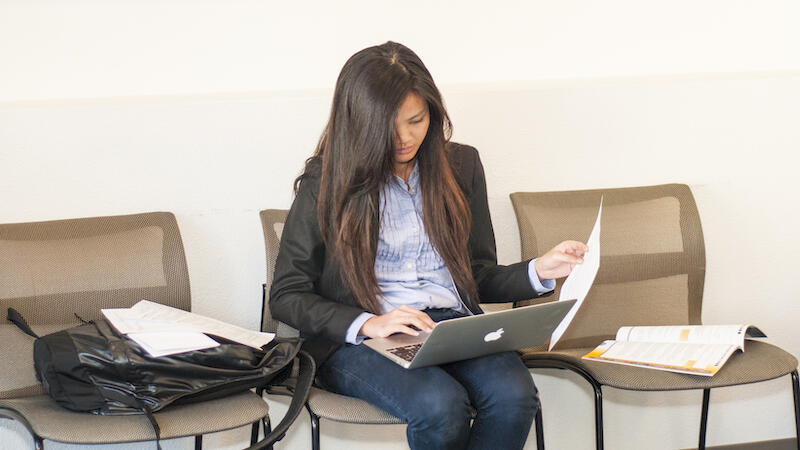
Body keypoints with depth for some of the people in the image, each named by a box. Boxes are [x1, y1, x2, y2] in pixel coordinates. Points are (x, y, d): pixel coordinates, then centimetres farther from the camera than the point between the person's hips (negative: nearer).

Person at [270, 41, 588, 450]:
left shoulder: (460, 165, 14)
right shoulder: (326, 182, 2)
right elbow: (285, 296, -1)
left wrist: (540, 271, -2)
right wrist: (368, 324, -17)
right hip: (358, 339, -3)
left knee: (514, 396, -29)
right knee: (439, 405, -34)